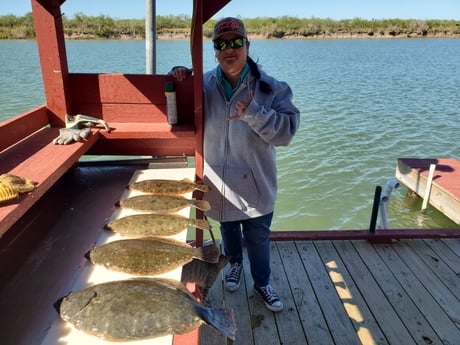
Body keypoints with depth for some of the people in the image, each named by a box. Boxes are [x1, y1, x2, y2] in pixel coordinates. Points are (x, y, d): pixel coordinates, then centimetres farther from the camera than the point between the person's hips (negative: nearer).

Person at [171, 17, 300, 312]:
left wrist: (253, 113, -33)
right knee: (228, 228, 25)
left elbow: (287, 130, -19)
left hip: (255, 182, -2)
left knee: (259, 237, 13)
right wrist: (179, 79, -14)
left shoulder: (270, 88, -13)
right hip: (220, 181, 3)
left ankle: (262, 282, 38)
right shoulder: (205, 85, -6)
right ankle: (235, 262, 55)